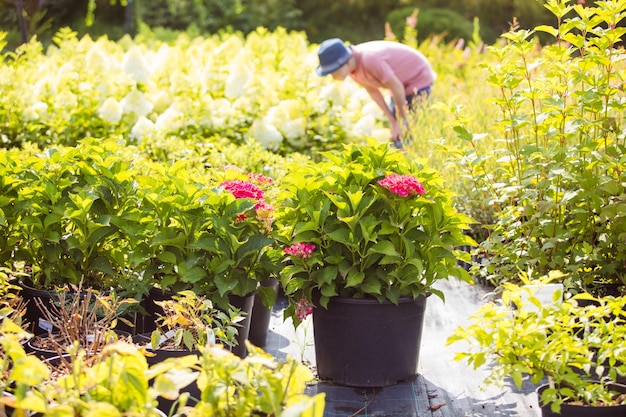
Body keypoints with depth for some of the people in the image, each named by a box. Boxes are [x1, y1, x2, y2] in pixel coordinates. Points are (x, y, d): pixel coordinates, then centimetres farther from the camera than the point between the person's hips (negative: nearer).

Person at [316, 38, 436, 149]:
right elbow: (372, 90, 1)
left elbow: (397, 87, -27)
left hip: (419, 79, -8)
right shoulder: (352, 67, -11)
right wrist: (393, 121, 0)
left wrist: (402, 118, -13)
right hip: (403, 83, 8)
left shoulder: (370, 60, -36)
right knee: (397, 137, 11)